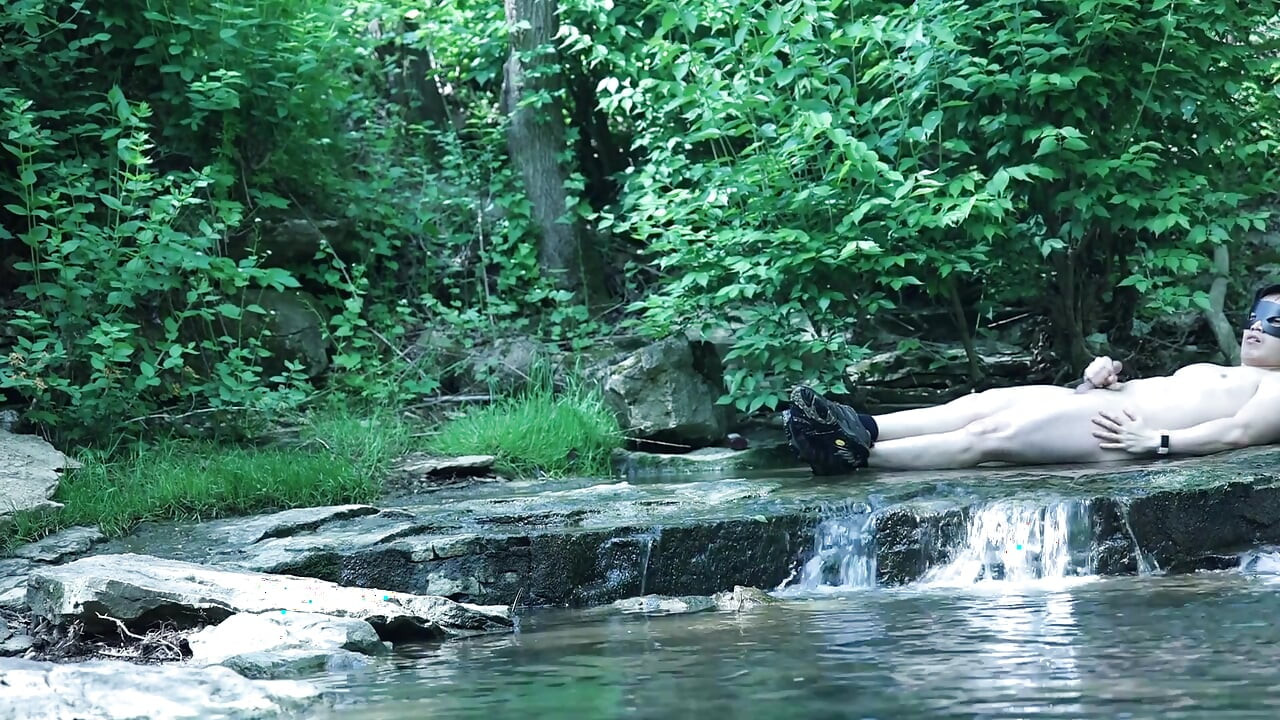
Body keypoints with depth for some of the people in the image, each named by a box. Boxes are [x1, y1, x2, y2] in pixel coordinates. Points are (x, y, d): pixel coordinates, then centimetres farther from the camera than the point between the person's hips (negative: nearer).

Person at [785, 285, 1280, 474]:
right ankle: (862, 429, -28)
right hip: (1101, 403, 8)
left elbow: (1239, 433, -8)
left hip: (1126, 429, -8)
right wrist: (1095, 380, 6)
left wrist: (1156, 441, -20)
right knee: (989, 401, -14)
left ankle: (854, 456, -31)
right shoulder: (1207, 371, 39)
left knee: (988, 435, -22)